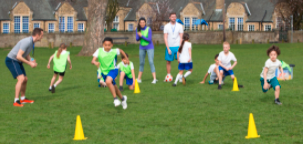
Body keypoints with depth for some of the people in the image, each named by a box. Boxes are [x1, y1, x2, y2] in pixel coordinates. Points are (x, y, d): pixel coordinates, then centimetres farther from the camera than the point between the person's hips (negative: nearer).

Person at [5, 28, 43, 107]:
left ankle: (23, 99, 34)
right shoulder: (27, 42, -27)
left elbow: (27, 55, 16)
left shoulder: (31, 42, 5)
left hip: (18, 62, 10)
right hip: (11, 60, -10)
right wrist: (30, 63, -23)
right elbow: (18, 56, -30)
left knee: (25, 79, 15)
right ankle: (16, 101, -20)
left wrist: (32, 61, -5)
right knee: (21, 79, -22)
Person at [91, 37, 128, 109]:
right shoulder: (99, 51, -16)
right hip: (104, 71, 4)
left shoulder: (114, 51, -15)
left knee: (108, 81, -34)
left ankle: (115, 98, -22)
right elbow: (92, 60, -24)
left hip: (113, 69, -4)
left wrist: (126, 58, 17)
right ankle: (122, 98, 43)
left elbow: (121, 51, 8)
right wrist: (95, 62, -46)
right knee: (113, 87, 17)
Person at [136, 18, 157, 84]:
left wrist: (142, 36, -26)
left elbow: (149, 40, -17)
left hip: (150, 47, -4)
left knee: (151, 62, -14)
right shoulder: (138, 29, -3)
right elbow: (137, 39, -5)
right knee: (141, 63, 10)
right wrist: (139, 36, -27)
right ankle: (139, 78, 18)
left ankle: (154, 78, -16)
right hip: (142, 48, 4)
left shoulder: (148, 29, -16)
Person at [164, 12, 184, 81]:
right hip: (169, 47, 1)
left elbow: (181, 38, 3)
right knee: (168, 62, 2)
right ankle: (168, 75, 11)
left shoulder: (179, 26, 4)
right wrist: (168, 48, -8)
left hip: (177, 47, 0)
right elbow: (165, 38, 0)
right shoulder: (166, 26, 3)